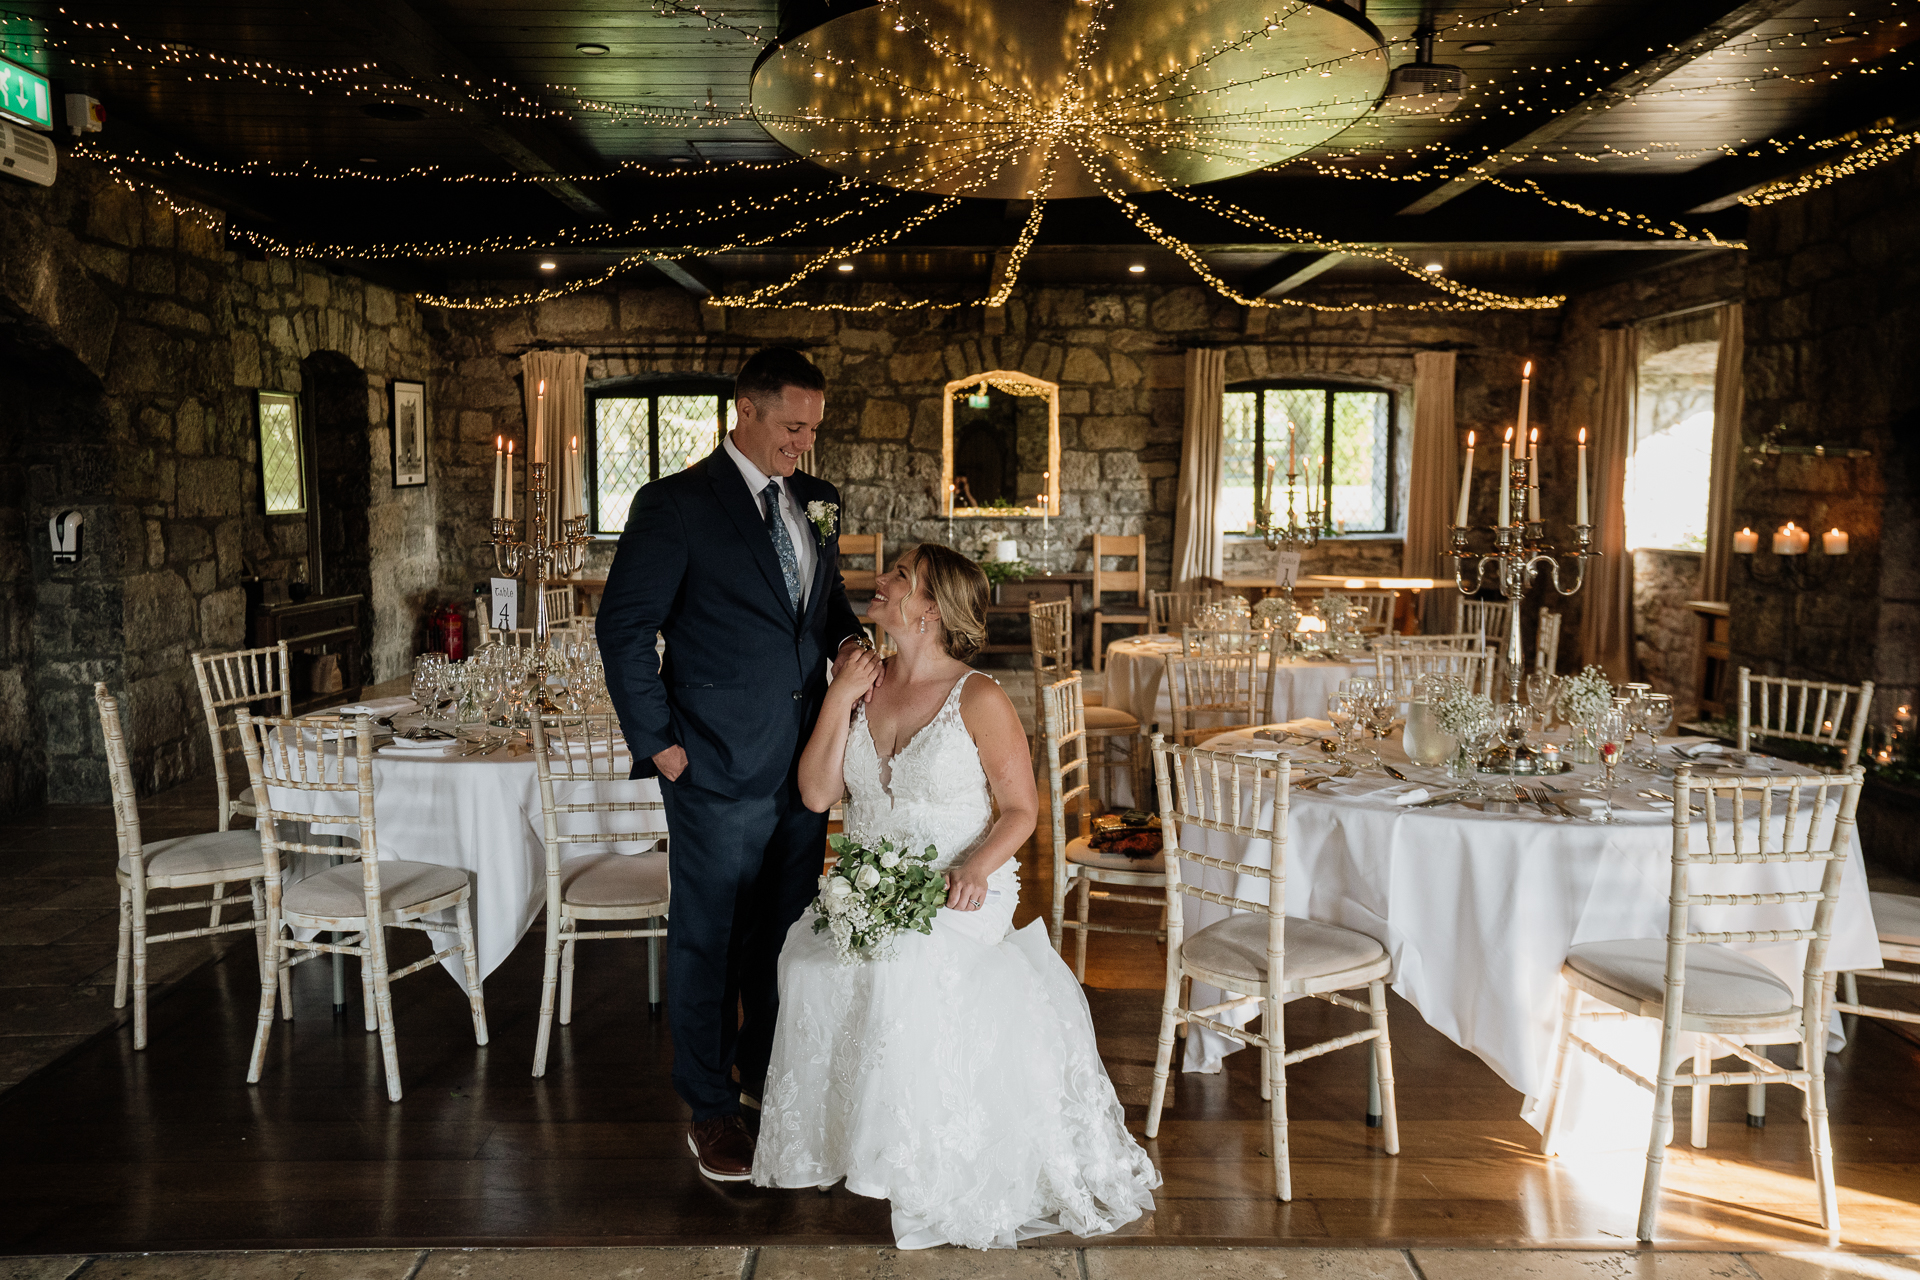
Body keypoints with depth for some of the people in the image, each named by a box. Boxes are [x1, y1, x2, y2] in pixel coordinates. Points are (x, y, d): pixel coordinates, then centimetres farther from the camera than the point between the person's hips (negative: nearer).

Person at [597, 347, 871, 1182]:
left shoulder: (817, 502, 9)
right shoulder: (676, 505, -10)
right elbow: (623, 629, -9)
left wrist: (847, 637, 0)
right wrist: (657, 742, -11)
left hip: (803, 762, 6)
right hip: (718, 769, -5)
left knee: (786, 933, 17)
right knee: (708, 941, 9)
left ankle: (772, 1075, 37)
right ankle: (710, 1107, 26)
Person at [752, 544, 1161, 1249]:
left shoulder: (980, 700, -7)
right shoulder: (864, 681, 8)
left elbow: (1019, 810, -3)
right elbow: (816, 794, 2)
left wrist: (977, 868, -22)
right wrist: (840, 701, -6)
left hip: (957, 896, -4)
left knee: (904, 965, -32)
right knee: (808, 955, -24)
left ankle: (925, 1172, -11)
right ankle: (828, 1136, -3)